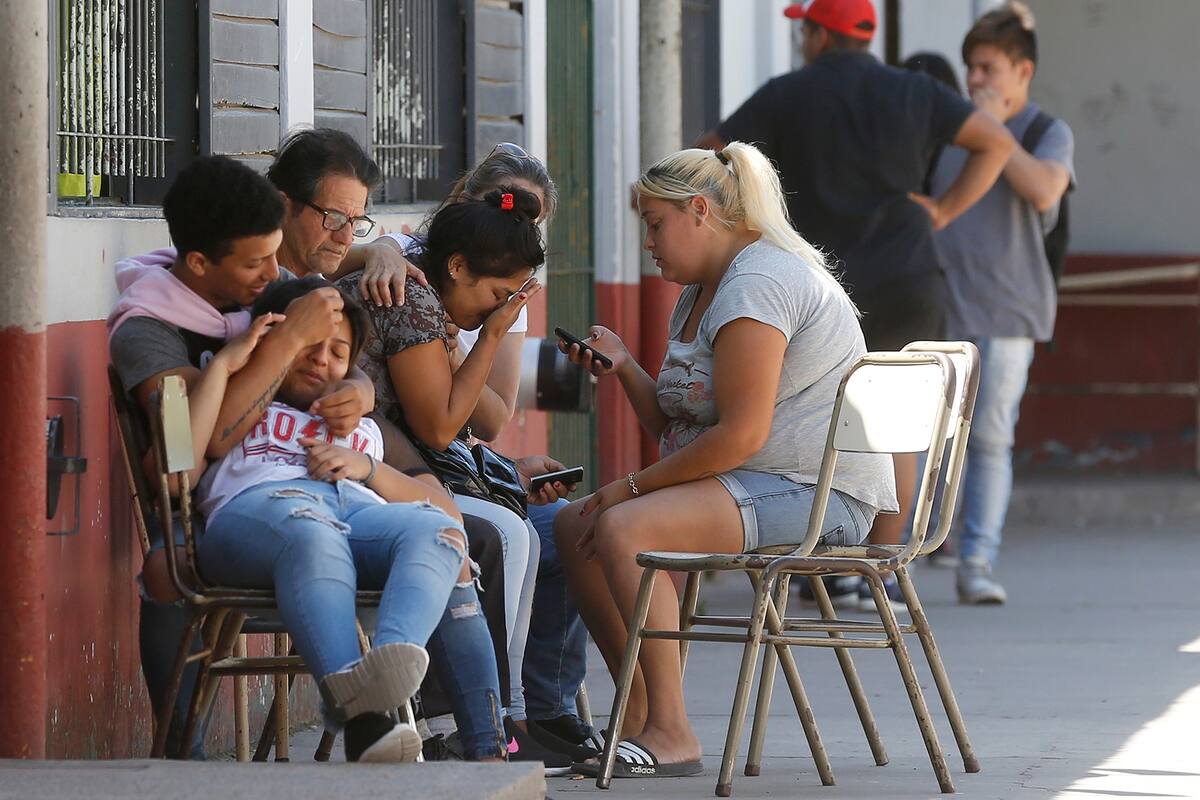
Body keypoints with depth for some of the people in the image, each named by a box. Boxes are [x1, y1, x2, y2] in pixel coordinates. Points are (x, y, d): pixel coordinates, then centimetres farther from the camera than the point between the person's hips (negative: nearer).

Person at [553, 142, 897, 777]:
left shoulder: (756, 284, -15)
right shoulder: (700, 293, 19)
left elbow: (740, 435, -23)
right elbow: (671, 431, 17)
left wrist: (632, 487, -16)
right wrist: (622, 367, 2)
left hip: (817, 493, -11)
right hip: (753, 485, 11)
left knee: (622, 529, -27)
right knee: (573, 527, 5)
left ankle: (671, 735, -26)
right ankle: (641, 713, 6)